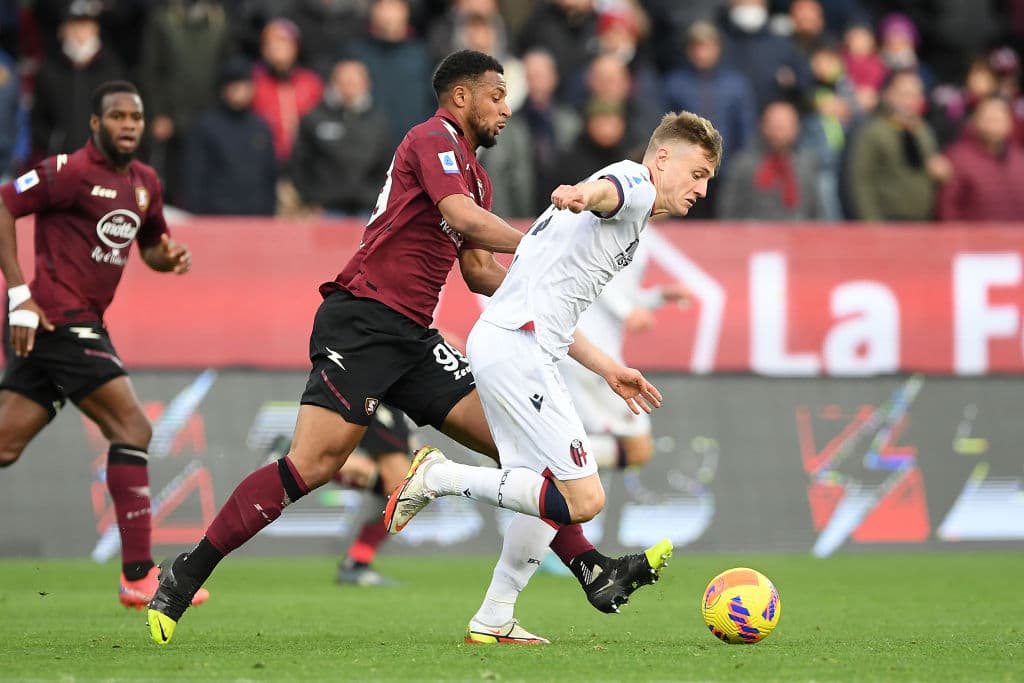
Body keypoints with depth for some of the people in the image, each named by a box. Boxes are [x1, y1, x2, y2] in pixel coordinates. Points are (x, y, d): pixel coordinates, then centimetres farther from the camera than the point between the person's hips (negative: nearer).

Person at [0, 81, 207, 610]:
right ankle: (138, 576, -11)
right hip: (57, 319, -8)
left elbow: (150, 245, 28)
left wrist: (169, 257, 3)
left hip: (82, 323, 9)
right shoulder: (71, 171, -10)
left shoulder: (144, 182, 16)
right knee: (132, 427, -12)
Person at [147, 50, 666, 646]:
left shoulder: (474, 173, 25)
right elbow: (463, 218, -21)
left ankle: (591, 571, 2)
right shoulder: (434, 139, -5)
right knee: (312, 465, -18)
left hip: (414, 338, 10)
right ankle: (186, 576, -12)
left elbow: (479, 271, 26)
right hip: (362, 322, -10)